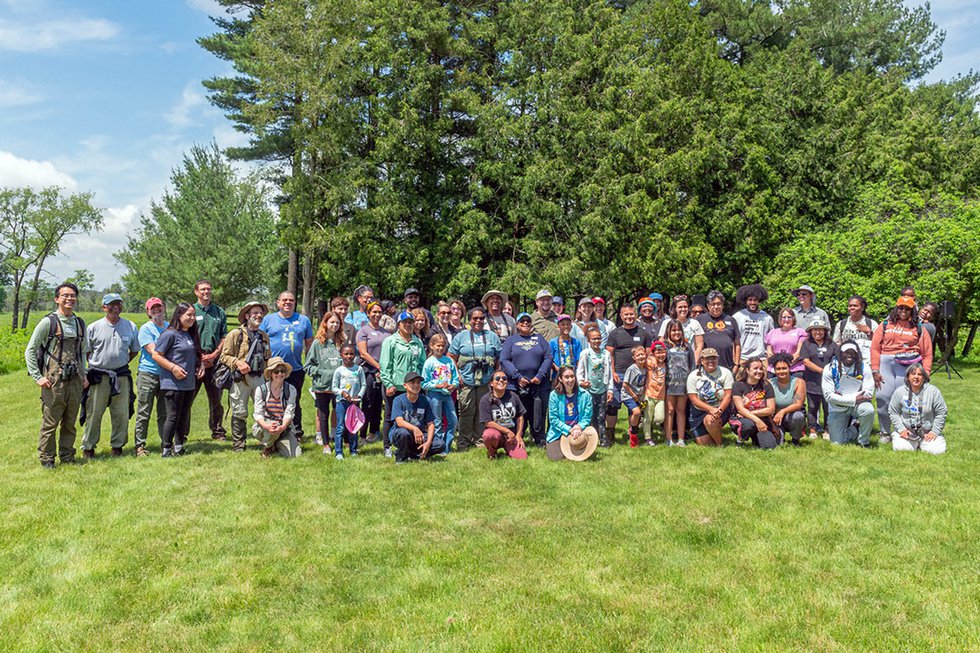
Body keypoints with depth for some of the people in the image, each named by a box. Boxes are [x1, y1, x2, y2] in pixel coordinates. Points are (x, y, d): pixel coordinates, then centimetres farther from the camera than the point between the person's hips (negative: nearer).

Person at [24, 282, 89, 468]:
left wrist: (83, 375, 14)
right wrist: (37, 377, -8)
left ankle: (67, 456, 22)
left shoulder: (80, 323, 13)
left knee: (70, 423, 11)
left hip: (75, 381, 5)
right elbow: (30, 351, -2)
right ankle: (46, 458, 11)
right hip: (53, 382, -5)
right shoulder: (48, 322, -4)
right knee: (50, 423, -1)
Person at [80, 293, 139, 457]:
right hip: (99, 377, -2)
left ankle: (118, 445, 19)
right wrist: (93, 368, 2)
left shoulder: (130, 327, 6)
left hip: (121, 376, 2)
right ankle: (88, 446, 14)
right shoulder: (94, 327, 0)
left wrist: (122, 364, 11)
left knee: (122, 413, 6)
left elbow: (134, 351, 17)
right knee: (94, 413, 2)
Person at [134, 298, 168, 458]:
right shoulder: (146, 329, -3)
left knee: (165, 413, 8)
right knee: (143, 413, 0)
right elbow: (153, 352, -12)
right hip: (148, 374, -4)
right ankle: (139, 446, 6)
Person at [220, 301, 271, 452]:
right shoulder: (236, 334, -1)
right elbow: (224, 356, -2)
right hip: (240, 379, -4)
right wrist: (237, 362, -18)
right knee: (240, 413, 1)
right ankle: (238, 445, 13)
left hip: (260, 378, 4)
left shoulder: (264, 336, 17)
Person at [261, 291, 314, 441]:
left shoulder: (304, 320, 10)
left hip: (296, 369, 1)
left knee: (294, 404, 9)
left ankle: (297, 434, 18)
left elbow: (309, 343, 13)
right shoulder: (268, 319, 6)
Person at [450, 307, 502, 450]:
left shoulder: (492, 336, 13)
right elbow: (452, 357, 6)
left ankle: (479, 441, 16)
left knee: (483, 412, 4)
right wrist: (457, 375, -4)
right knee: (466, 412, -1)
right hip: (466, 382, -1)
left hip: (486, 382, 2)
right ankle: (463, 443, 8)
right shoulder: (461, 336, 9)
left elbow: (499, 359, 13)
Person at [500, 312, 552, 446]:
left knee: (538, 414, 3)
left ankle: (540, 442, 12)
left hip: (539, 385, 1)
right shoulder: (510, 340, 11)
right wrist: (518, 377, -12)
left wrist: (540, 376, -8)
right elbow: (504, 360, -1)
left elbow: (548, 358, 6)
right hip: (516, 385, -1)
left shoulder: (539, 339, 15)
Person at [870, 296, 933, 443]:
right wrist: (875, 371, -3)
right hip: (886, 363, 1)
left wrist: (925, 374, -1)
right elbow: (875, 348, 6)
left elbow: (927, 354, 9)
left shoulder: (919, 329, 12)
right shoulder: (885, 325, 12)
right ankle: (884, 432, 9)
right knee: (883, 397, -5)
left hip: (908, 365, -1)